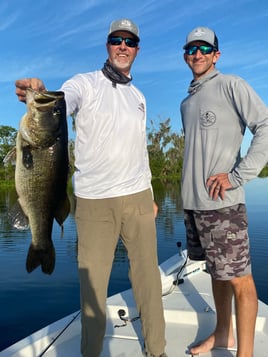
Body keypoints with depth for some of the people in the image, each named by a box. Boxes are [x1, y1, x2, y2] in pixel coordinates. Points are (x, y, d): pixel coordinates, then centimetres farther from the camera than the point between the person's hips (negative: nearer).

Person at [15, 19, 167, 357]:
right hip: (93, 202, -4)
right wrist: (39, 96, -46)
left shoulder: (138, 96, 15)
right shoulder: (84, 83, 0)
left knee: (147, 275, 9)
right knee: (92, 281, 3)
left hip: (137, 199, 5)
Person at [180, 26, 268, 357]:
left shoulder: (231, 85, -2)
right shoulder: (186, 103, 18)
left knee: (238, 278, 1)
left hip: (222, 203, -7)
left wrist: (237, 176, -17)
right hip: (193, 203, 7)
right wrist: (189, 192, 14)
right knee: (217, 272, 18)